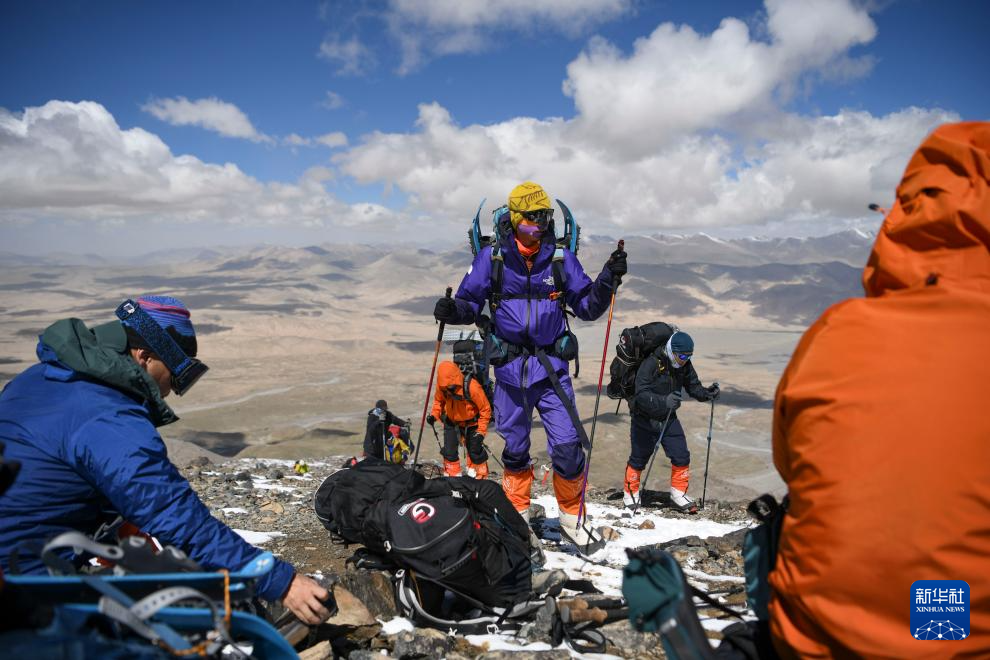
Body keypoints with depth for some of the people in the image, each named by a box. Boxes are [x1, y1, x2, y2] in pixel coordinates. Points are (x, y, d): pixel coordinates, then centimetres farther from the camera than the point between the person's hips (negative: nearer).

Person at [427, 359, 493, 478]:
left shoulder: (472, 386, -34)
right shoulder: (441, 385, -20)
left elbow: (485, 409, -22)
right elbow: (438, 400, 4)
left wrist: (480, 431, -21)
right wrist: (434, 414, -13)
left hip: (471, 423, -4)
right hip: (451, 421, 4)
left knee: (475, 450, 4)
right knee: (449, 451, 7)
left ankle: (480, 477, 27)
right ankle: (452, 476, 28)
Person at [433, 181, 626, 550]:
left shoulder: (561, 258, 3)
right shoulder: (491, 257, 0)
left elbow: (587, 308, 6)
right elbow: (471, 302, 5)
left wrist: (607, 280, -10)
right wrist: (453, 310, -17)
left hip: (552, 366, 0)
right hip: (510, 368, 0)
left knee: (567, 446, -6)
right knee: (515, 449, 11)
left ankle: (571, 519, 17)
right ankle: (518, 517, 31)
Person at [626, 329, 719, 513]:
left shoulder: (685, 365, -6)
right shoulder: (651, 364, -25)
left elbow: (693, 386, 4)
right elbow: (642, 395, -30)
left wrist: (706, 393, -16)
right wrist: (664, 401, -43)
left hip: (669, 419, 5)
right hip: (644, 420, -5)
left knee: (682, 457, 1)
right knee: (638, 459, 8)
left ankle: (678, 494, 19)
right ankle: (630, 494, 28)